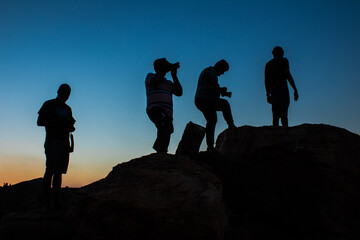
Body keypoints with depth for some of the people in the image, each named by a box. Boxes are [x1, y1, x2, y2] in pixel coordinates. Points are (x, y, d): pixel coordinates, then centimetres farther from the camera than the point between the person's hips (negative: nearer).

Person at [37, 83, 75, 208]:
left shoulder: (67, 109, 24)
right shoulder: (49, 105, 7)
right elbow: (40, 122, -2)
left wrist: (71, 126, 1)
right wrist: (57, 121, -12)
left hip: (64, 142, 5)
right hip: (52, 141, -5)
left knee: (59, 172, 1)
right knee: (50, 171, -13)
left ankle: (56, 201, -2)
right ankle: (46, 201, -14)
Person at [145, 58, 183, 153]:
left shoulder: (169, 83, 30)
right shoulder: (150, 76, 16)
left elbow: (179, 92, 15)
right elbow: (154, 81, -9)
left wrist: (174, 75, 12)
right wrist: (167, 68, -3)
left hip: (167, 112, 8)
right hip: (155, 109, -8)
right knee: (166, 125, -34)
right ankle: (162, 153, -42)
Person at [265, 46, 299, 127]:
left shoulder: (268, 64, 16)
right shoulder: (284, 61, 3)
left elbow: (266, 80, 14)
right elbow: (288, 75, -8)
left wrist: (268, 94, 19)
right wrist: (295, 90, -8)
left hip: (273, 91, 4)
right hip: (283, 90, -4)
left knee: (275, 115, 4)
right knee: (284, 115, -8)